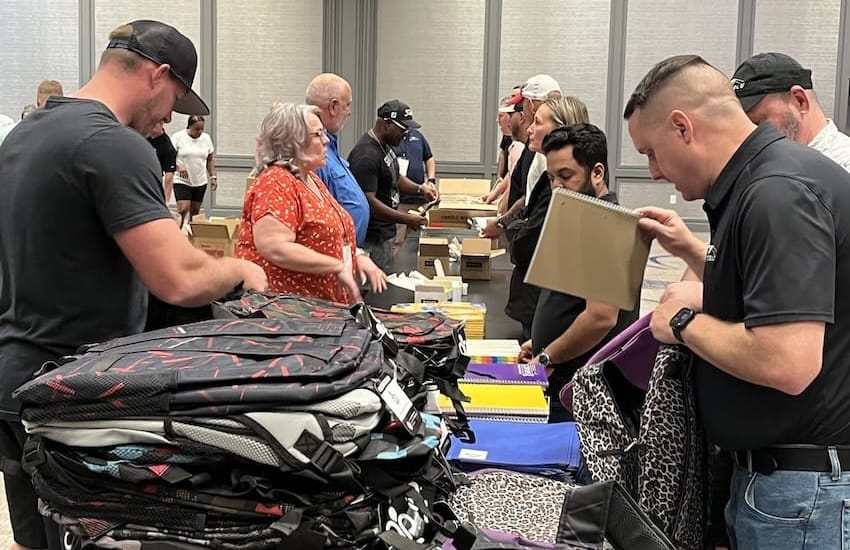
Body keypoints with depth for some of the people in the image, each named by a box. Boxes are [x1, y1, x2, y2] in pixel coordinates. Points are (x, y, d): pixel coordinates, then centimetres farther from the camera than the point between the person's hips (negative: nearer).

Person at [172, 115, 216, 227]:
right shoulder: (178, 137, -6)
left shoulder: (206, 138, 7)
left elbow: (210, 160, 14)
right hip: (182, 181, -4)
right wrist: (178, 166, -26)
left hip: (200, 182, 4)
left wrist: (213, 177, 7)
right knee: (183, 210, -17)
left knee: (195, 212, 8)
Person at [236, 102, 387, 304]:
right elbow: (275, 249, -26)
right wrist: (338, 267, -20)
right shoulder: (276, 182, -14)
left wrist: (357, 258, 6)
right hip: (285, 307, -9)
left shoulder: (312, 180, 14)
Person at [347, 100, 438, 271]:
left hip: (386, 231, 10)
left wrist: (420, 189, 4)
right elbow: (369, 202, -28)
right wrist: (406, 219, -27)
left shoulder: (385, 145, 7)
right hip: (373, 238, -10)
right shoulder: (367, 155, -24)